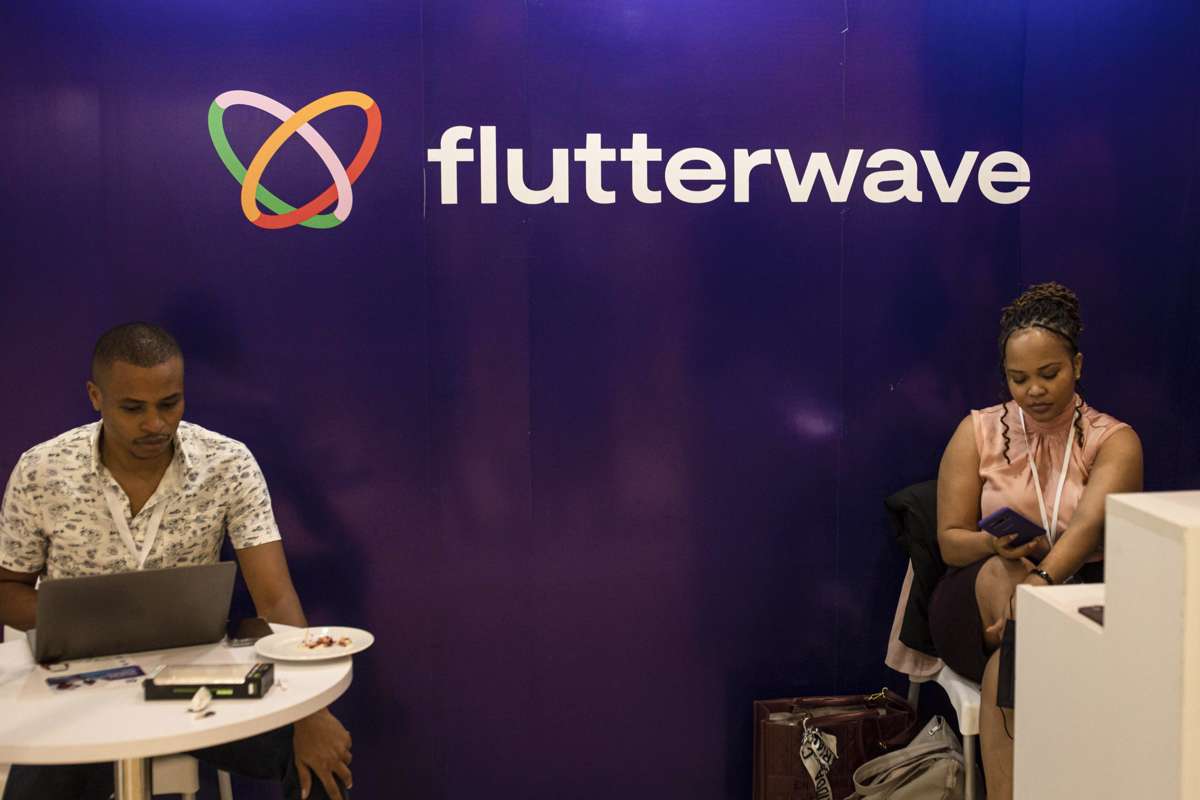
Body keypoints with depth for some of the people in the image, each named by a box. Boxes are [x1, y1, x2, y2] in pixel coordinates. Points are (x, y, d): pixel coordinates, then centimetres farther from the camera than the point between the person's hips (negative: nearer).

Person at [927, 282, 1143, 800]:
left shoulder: (1114, 440, -1)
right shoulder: (978, 433, 4)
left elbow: (1089, 524, -22)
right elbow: (950, 541, 2)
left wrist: (1042, 581, -43)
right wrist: (994, 544, -23)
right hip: (979, 598, 1)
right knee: (1001, 573, -35)